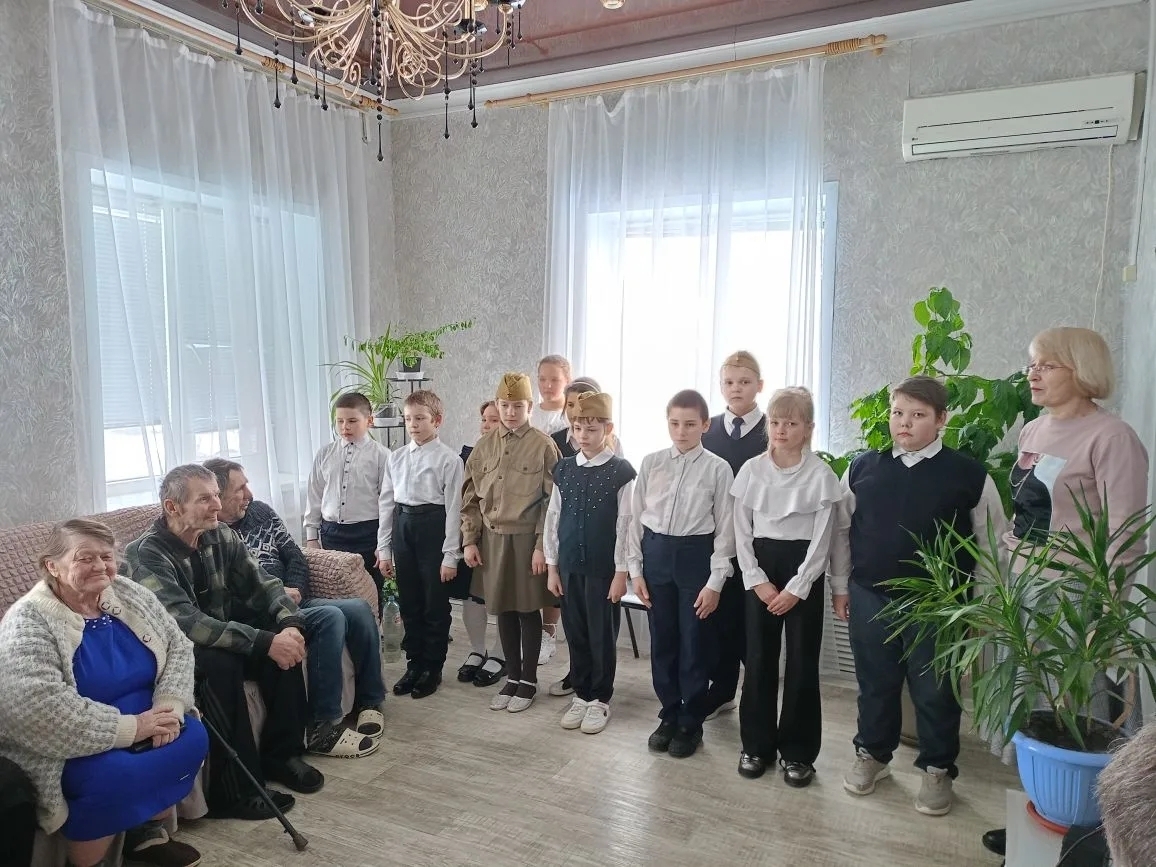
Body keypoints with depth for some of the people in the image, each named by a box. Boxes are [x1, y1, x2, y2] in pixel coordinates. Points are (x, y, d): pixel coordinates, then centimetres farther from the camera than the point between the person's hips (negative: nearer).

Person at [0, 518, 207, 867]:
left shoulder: (130, 596, 0)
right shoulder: (28, 623, -18)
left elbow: (178, 647, 2)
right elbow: (37, 708, -29)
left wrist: (170, 704, -17)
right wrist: (129, 727, -28)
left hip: (140, 728, 6)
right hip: (73, 749, -6)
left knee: (192, 738, -16)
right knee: (110, 777, -32)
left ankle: (147, 832, 9)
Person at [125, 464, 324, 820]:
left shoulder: (222, 537, -4)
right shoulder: (146, 554, -23)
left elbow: (262, 584, -5)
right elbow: (186, 623, -34)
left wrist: (290, 625, -26)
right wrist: (264, 642, -39)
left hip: (220, 638, 6)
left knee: (284, 643, -16)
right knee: (221, 662, -34)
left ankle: (281, 754, -2)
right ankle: (234, 791, -22)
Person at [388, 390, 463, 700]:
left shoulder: (448, 459, -9)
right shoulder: (397, 457, 8)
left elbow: (453, 508, -10)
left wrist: (450, 555, -11)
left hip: (433, 527, -5)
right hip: (402, 527, 5)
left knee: (435, 604, 6)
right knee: (409, 602, 14)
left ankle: (433, 668, 22)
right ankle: (414, 663, 29)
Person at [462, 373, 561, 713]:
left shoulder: (543, 445, -8)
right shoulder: (484, 446, 5)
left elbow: (552, 501, -9)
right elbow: (471, 497, 9)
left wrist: (542, 546, -12)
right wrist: (469, 541, 4)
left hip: (526, 539, -4)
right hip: (492, 539, 4)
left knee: (528, 610, 8)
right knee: (503, 610, 13)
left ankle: (528, 680, 23)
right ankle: (512, 677, 28)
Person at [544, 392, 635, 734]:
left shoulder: (621, 472, -9)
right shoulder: (563, 469, 4)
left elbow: (626, 524, -9)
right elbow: (553, 518, 7)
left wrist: (621, 571, -10)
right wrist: (552, 565, 6)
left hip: (604, 568, -4)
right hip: (569, 566, 4)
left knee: (602, 636, 7)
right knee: (575, 634, 14)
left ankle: (600, 700, 24)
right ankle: (581, 695, 30)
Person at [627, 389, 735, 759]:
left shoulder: (718, 469, -6)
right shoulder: (651, 463, 1)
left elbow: (725, 528, -5)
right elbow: (636, 518, 5)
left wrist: (715, 581, -8)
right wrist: (635, 568, 3)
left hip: (696, 555, -3)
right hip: (656, 553, 3)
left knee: (694, 643, 7)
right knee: (662, 641, 13)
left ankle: (691, 722, 26)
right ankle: (669, 715, 31)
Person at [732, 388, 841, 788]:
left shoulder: (821, 475, -6)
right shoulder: (752, 470, 0)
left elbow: (822, 539, -6)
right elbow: (742, 532, 2)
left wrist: (797, 588, -11)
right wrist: (757, 580, -6)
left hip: (804, 571, -2)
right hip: (759, 569, 2)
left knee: (802, 662, 6)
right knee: (758, 659, 8)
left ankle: (797, 751, 22)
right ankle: (757, 744, 24)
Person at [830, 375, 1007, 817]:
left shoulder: (969, 475, -6)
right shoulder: (862, 468, 0)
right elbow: (842, 529, 8)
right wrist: (841, 586, 9)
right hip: (869, 598, 2)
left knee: (934, 691, 10)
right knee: (875, 683, 16)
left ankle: (937, 769, 31)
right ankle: (872, 753, 35)